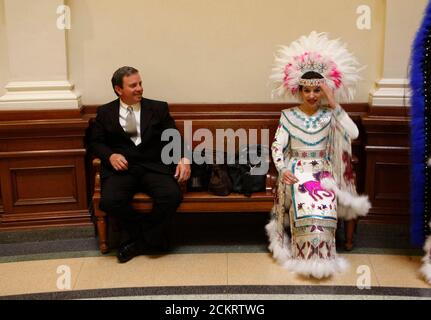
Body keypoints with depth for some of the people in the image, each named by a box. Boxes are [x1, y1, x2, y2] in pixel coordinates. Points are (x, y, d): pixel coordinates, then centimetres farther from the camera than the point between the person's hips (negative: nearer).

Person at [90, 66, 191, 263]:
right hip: (121, 166, 0)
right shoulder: (105, 112, 14)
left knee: (172, 196, -30)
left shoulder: (158, 108, 12)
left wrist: (183, 159, -13)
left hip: (153, 166, 0)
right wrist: (110, 155, -9)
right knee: (109, 201, -30)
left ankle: (141, 241, -7)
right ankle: (154, 237, -7)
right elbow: (96, 142, 13)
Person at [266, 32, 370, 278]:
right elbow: (277, 146, 1)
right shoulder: (289, 116, 5)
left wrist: (334, 104, -17)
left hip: (323, 170, 1)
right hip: (297, 169, 0)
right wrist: (282, 170, -17)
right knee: (306, 202, -32)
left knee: (325, 203, -31)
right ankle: (308, 257, -18)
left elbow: (353, 133, -15)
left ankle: (322, 256, -16)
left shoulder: (329, 115, 3)